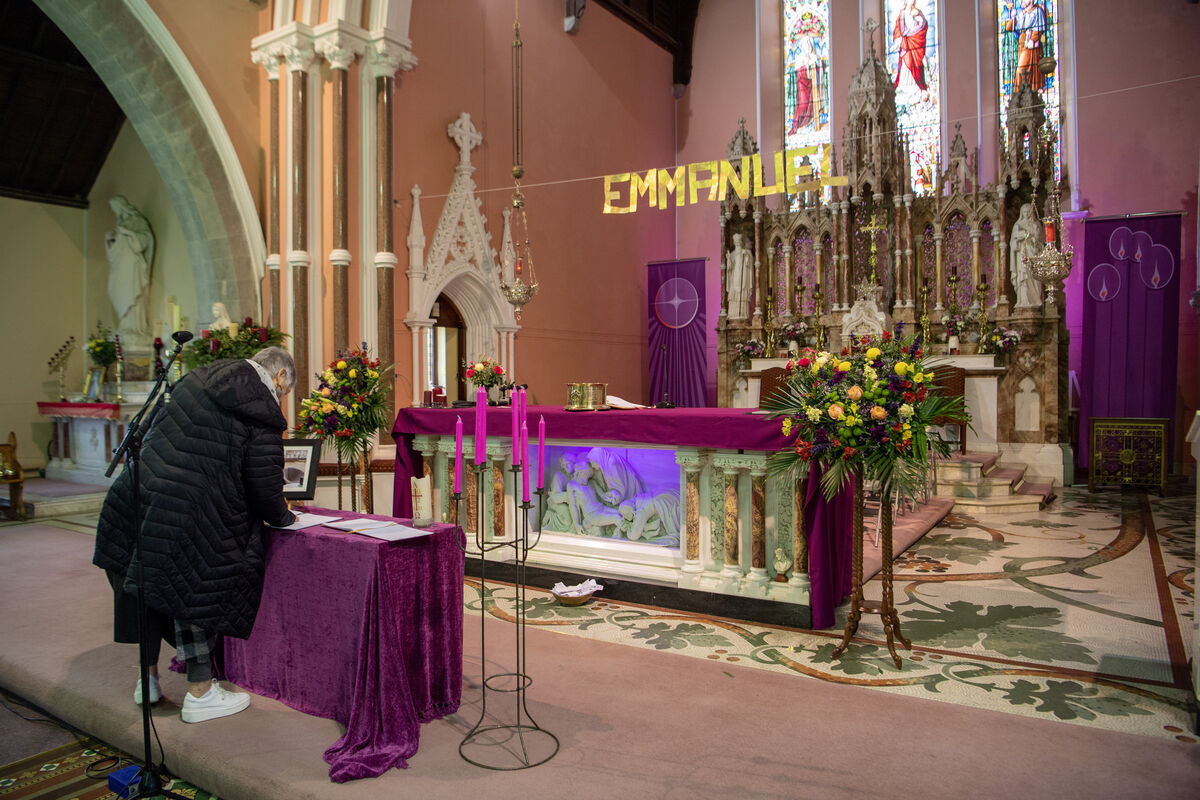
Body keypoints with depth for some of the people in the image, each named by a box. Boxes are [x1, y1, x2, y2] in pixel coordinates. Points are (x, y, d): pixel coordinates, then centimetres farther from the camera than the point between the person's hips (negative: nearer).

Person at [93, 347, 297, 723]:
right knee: (194, 590, 7)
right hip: (188, 515, -7)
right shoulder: (264, 413, -9)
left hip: (137, 495, 8)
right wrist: (282, 516, 11)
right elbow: (264, 483, -10)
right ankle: (200, 693, 20)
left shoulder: (198, 378, 13)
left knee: (154, 587, 21)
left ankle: (149, 678, 37)